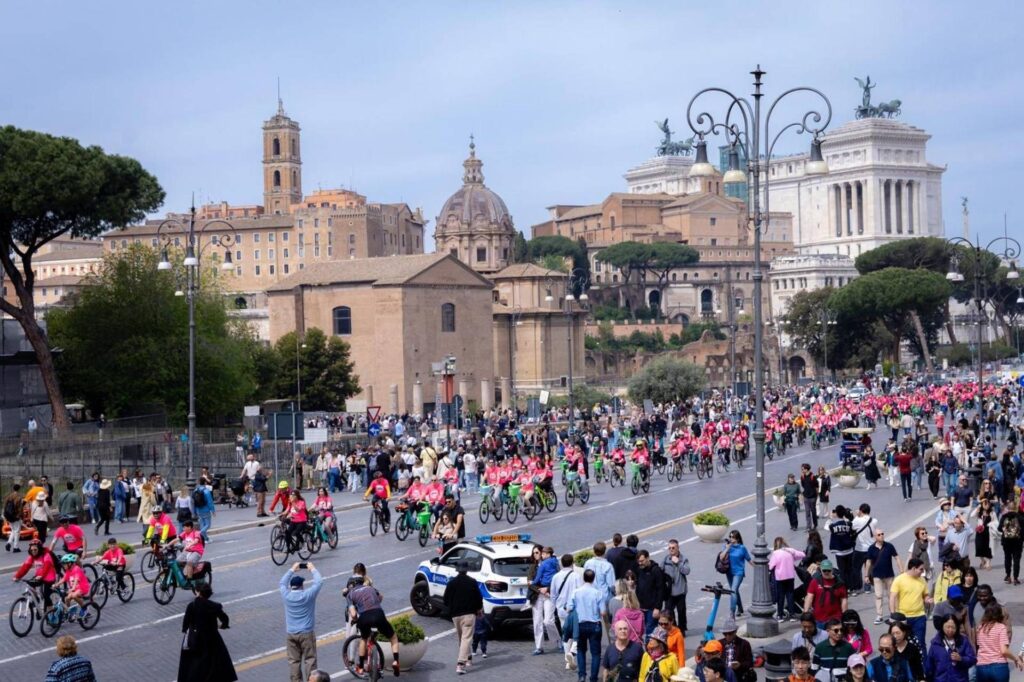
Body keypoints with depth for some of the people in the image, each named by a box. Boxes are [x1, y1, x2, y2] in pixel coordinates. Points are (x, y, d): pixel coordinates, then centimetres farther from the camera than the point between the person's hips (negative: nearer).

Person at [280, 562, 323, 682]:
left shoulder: (286, 596, -4)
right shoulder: (308, 595, -11)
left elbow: (282, 583, 16)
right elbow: (319, 582, 0)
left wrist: (292, 570, 25)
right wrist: (313, 569, 15)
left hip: (290, 634, 2)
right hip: (307, 633, -2)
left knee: (293, 661, 6)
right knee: (310, 659, 4)